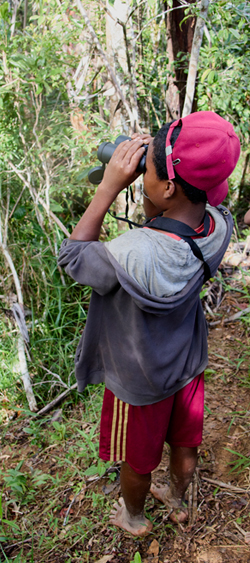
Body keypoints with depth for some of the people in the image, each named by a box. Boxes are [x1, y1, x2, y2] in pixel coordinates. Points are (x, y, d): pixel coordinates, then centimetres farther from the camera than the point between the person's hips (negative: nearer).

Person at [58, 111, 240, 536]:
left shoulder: (135, 257, -42)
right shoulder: (218, 225, -22)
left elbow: (72, 257, -21)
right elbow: (162, 227, -1)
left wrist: (109, 186, -25)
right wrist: (157, 155, -15)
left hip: (139, 381, -5)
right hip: (187, 364, 6)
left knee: (136, 461, 25)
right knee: (184, 445, 31)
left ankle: (133, 518, 55)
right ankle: (177, 501, 61)